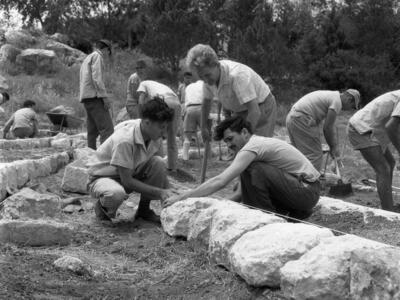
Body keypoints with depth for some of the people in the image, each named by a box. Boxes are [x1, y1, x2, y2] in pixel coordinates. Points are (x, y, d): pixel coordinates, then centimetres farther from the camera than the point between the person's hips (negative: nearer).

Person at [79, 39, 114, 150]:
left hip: (86, 98, 10)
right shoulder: (97, 56, -2)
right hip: (94, 96, -10)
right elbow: (97, 78, -14)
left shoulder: (87, 58, 27)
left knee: (93, 130, 7)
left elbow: (82, 81, 25)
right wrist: (104, 97, -17)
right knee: (107, 128, -17)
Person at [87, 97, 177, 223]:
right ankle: (102, 207, -3)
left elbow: (160, 172, 1)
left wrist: (168, 192, -14)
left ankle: (144, 209, 0)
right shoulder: (125, 140, -33)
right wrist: (160, 192, -27)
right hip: (102, 177, -7)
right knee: (117, 193, -42)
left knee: (158, 163, -19)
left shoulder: (155, 138, -10)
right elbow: (127, 181, -29)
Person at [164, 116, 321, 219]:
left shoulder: (252, 146, -17)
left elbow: (220, 181, -24)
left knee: (252, 170, -23)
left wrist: (182, 197, -21)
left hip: (307, 190, -10)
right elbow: (243, 190, 13)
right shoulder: (258, 144, 14)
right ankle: (296, 212, 12)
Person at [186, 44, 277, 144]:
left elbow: (255, 112, -38)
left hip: (262, 108, -8)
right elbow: (206, 102, 12)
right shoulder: (209, 77, -10)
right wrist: (203, 127, 19)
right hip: (241, 111, 8)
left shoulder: (237, 75, -35)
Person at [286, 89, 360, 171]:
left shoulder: (331, 95, 22)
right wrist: (333, 147, 5)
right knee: (315, 155, -5)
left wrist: (335, 144, 26)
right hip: (302, 119, -10)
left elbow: (329, 125, 26)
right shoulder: (337, 101, -8)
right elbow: (327, 127, -8)